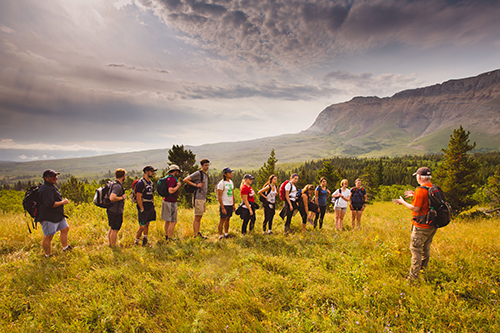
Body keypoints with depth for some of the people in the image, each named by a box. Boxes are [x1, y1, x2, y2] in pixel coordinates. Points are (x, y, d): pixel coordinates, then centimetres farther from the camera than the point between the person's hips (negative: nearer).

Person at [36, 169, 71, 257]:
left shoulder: (52, 187, 13)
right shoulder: (45, 189, -22)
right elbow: (51, 204, -28)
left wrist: (62, 200, 15)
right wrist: (63, 202, -17)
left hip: (58, 216, 11)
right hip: (48, 218, -11)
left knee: (65, 229, 19)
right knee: (48, 236, 0)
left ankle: (65, 247, 36)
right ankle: (48, 255, 14)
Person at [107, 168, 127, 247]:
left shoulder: (113, 184, 11)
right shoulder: (118, 186, -22)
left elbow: (110, 195, 24)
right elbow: (112, 198, -33)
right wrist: (122, 197, -21)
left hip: (111, 210, 10)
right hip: (116, 212, -10)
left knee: (112, 229, 20)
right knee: (115, 230, 1)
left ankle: (110, 244, 32)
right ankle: (113, 247, 11)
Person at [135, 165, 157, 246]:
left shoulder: (151, 182, 12)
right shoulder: (141, 183, -15)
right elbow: (139, 197, -17)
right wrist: (142, 209, -17)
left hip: (150, 208, 8)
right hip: (143, 209, -8)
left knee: (147, 224, 15)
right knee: (142, 226, -2)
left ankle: (145, 239, 26)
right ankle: (136, 241, 14)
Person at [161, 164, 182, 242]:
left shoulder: (168, 178, 12)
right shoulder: (172, 179, -19)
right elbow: (170, 191, -29)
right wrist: (178, 185, -16)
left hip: (166, 201, 10)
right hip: (171, 203, -10)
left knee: (168, 220, 18)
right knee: (173, 222, -3)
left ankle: (166, 236, 29)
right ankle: (169, 239, 1)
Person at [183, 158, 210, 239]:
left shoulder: (206, 175, 15)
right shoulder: (198, 173, -12)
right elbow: (185, 180, -16)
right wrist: (195, 185, -19)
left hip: (203, 198, 9)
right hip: (198, 198, -9)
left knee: (200, 217, 14)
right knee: (197, 217, -3)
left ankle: (198, 233, 22)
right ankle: (195, 235, 3)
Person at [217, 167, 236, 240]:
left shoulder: (231, 182, 11)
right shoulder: (221, 183, -13)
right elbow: (219, 197, -15)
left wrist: (233, 205, 14)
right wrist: (222, 208, -17)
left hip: (230, 205, 7)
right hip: (224, 205, -7)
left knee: (227, 220, 14)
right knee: (222, 220, 0)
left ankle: (226, 234, 24)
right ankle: (220, 236, 9)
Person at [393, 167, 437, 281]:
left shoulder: (421, 190, -20)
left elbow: (415, 208, -19)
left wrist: (402, 202, -6)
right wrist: (414, 195, 18)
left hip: (422, 226, -8)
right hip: (433, 225, 8)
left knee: (415, 249, 0)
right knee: (426, 248, 22)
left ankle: (413, 276, 6)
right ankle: (424, 269, 38)